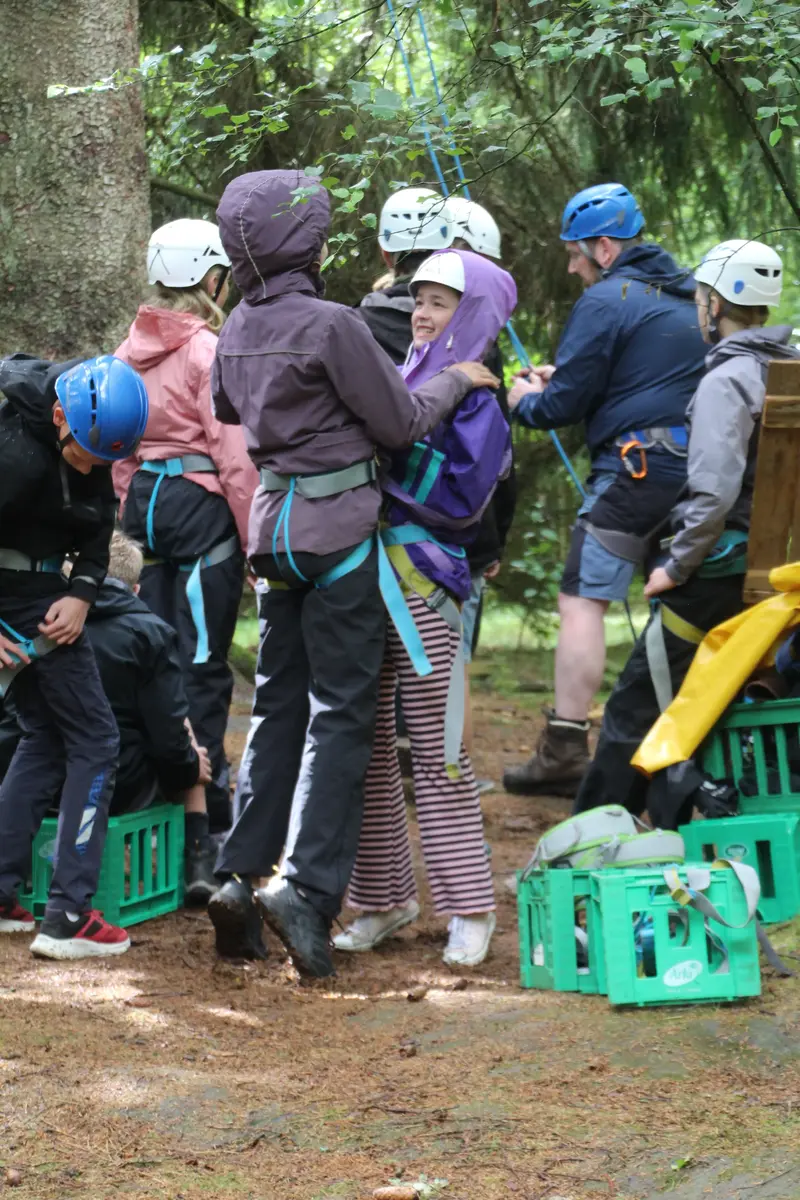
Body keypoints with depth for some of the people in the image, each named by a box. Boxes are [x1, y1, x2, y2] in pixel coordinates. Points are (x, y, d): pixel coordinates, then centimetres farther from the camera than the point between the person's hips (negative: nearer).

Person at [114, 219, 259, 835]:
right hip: (203, 502, -7)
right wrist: (256, 539, -10)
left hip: (147, 500, 7)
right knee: (203, 662, -4)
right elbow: (232, 450, -14)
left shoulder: (133, 348, 9)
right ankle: (207, 803, -2)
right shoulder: (210, 349, -12)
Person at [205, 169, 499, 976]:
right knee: (341, 711, -4)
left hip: (273, 519, 7)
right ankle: (308, 883, -14)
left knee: (279, 703, 13)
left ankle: (242, 873, 7)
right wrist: (455, 380, 6)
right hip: (340, 524, -7)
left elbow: (225, 409, 26)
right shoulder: (330, 325, -17)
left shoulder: (238, 329, 7)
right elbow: (400, 423, -10)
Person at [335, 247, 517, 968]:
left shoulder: (475, 401, -2)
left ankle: (470, 906, 1)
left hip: (425, 577, -6)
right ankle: (385, 897, 17)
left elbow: (461, 493, -15)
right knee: (367, 745, 7)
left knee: (436, 749, -5)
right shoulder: (396, 379, 17)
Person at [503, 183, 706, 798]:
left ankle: (564, 751, -14)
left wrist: (527, 401, 15)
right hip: (698, 469, 8)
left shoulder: (606, 299, -6)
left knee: (582, 602, -8)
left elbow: (563, 406, -7)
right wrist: (563, 381, 26)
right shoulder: (687, 296, 19)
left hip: (635, 469, -8)